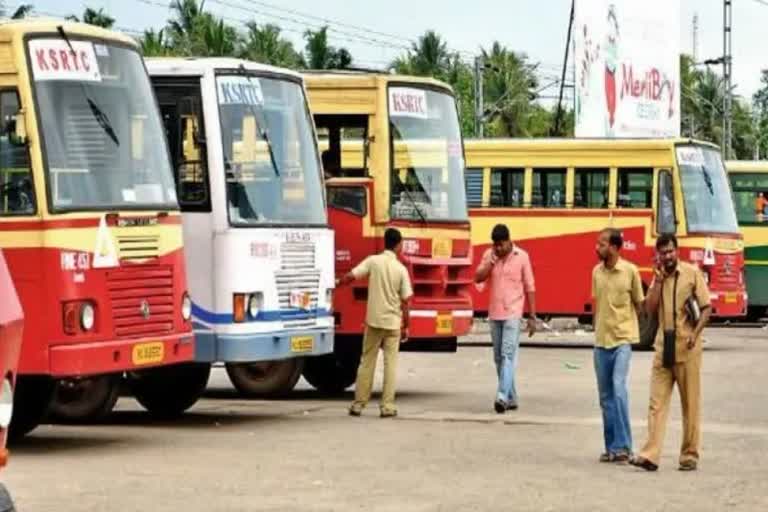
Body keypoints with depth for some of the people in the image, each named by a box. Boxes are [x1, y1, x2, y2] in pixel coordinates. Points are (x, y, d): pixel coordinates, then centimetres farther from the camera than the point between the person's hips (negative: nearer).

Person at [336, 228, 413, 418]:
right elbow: (405, 301, -3)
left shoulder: (373, 261, -5)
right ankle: (387, 406, 2)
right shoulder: (401, 269, -4)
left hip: (374, 320, 1)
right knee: (390, 364, 5)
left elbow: (350, 276, -11)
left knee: (367, 362, 9)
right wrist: (405, 326, 6)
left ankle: (359, 403, 9)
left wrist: (335, 284, 8)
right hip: (393, 322, -1)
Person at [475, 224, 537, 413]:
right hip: (494, 313, 5)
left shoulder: (521, 257, -4)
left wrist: (532, 317, -2)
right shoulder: (489, 255, 5)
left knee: (508, 355, -15)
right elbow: (478, 278, -1)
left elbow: (529, 287, -1)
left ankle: (503, 397, -24)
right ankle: (511, 398, 19)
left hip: (513, 313, -5)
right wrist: (491, 261, -14)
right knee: (499, 357, 9)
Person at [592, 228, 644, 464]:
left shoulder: (630, 271, -6)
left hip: (622, 339, -5)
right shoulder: (597, 272, 7)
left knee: (618, 387, -19)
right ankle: (611, 447, 17)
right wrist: (597, 330, 11)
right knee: (605, 395, 9)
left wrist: (629, 328, 0)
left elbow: (639, 304, 2)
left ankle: (623, 446, -15)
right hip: (601, 340, 5)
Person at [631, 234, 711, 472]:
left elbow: (706, 307, -4)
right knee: (657, 402, -3)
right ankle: (650, 455, -8)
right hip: (663, 347, 4)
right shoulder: (659, 277, 12)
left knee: (690, 404, 3)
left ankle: (690, 455, 9)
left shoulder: (692, 273, -2)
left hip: (687, 348, -4)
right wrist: (658, 281, -4)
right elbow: (650, 309, 3)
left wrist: (696, 333, -17)